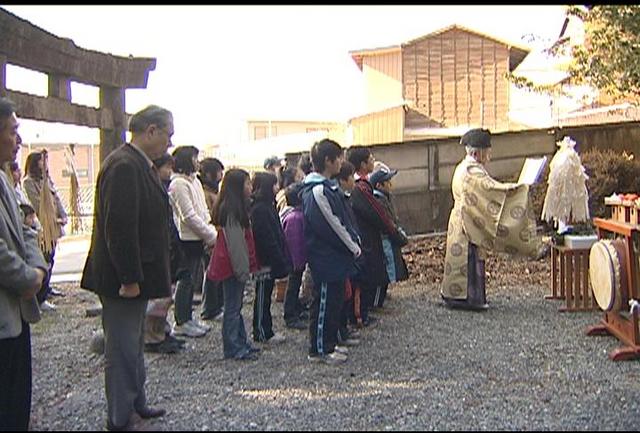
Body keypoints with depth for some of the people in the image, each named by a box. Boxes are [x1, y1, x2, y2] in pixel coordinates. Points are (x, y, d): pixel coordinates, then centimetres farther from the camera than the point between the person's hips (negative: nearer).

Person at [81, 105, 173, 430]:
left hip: (135, 275, 11)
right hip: (123, 279, -11)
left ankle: (136, 402, 37)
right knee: (122, 349, 2)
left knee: (134, 345, 22)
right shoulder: (124, 166, -21)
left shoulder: (139, 165, 11)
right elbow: (119, 227, -26)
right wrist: (130, 279, -23)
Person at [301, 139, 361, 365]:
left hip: (333, 255, 10)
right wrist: (353, 246, -10)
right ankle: (319, 350, 11)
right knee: (325, 303, 0)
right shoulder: (318, 191, -20)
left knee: (334, 301, 16)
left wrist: (353, 241, 9)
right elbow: (332, 226, -19)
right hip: (326, 257, -10)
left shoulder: (327, 187, 13)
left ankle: (327, 346, 26)